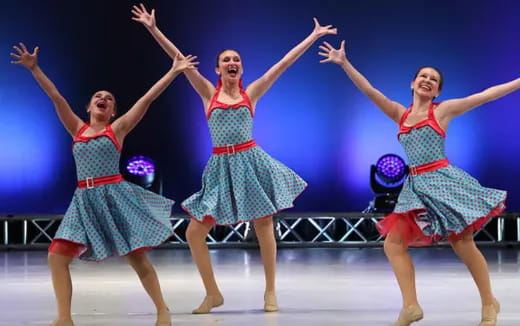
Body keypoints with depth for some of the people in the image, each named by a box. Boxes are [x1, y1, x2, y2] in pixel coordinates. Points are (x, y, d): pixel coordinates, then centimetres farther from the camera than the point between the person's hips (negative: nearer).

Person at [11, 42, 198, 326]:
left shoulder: (118, 128, 3)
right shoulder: (77, 129, 12)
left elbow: (147, 98, 0)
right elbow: (56, 97, 8)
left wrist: (173, 72, -3)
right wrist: (34, 68, 3)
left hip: (114, 196, -3)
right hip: (84, 200, 3)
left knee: (136, 256, -1)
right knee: (57, 256, -8)